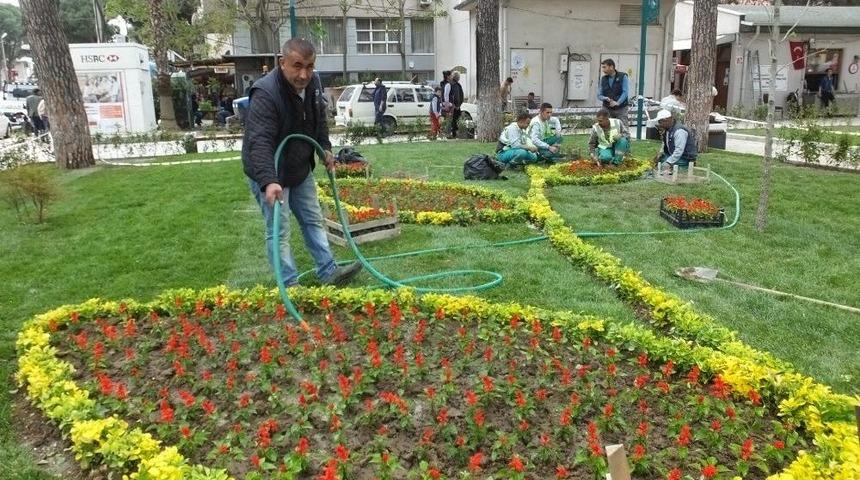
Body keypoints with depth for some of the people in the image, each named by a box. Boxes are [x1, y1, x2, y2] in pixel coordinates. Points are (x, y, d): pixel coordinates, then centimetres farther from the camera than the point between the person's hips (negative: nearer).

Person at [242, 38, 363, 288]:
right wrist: (269, 181, -51)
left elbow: (319, 118, 15)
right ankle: (290, 285, 7)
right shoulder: (265, 93, -30)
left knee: (313, 221, 14)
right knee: (278, 232, -2)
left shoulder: (313, 82, -5)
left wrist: (325, 147, 6)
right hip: (270, 175, -8)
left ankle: (328, 272, 25)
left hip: (300, 169, 8)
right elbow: (259, 141, -40)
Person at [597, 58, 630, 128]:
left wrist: (617, 102, -23)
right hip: (607, 109, 3)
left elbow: (625, 92, -11)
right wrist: (606, 98, -15)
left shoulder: (623, 77, -4)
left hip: (621, 109, -3)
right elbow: (599, 95, 7)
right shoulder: (603, 79, 7)